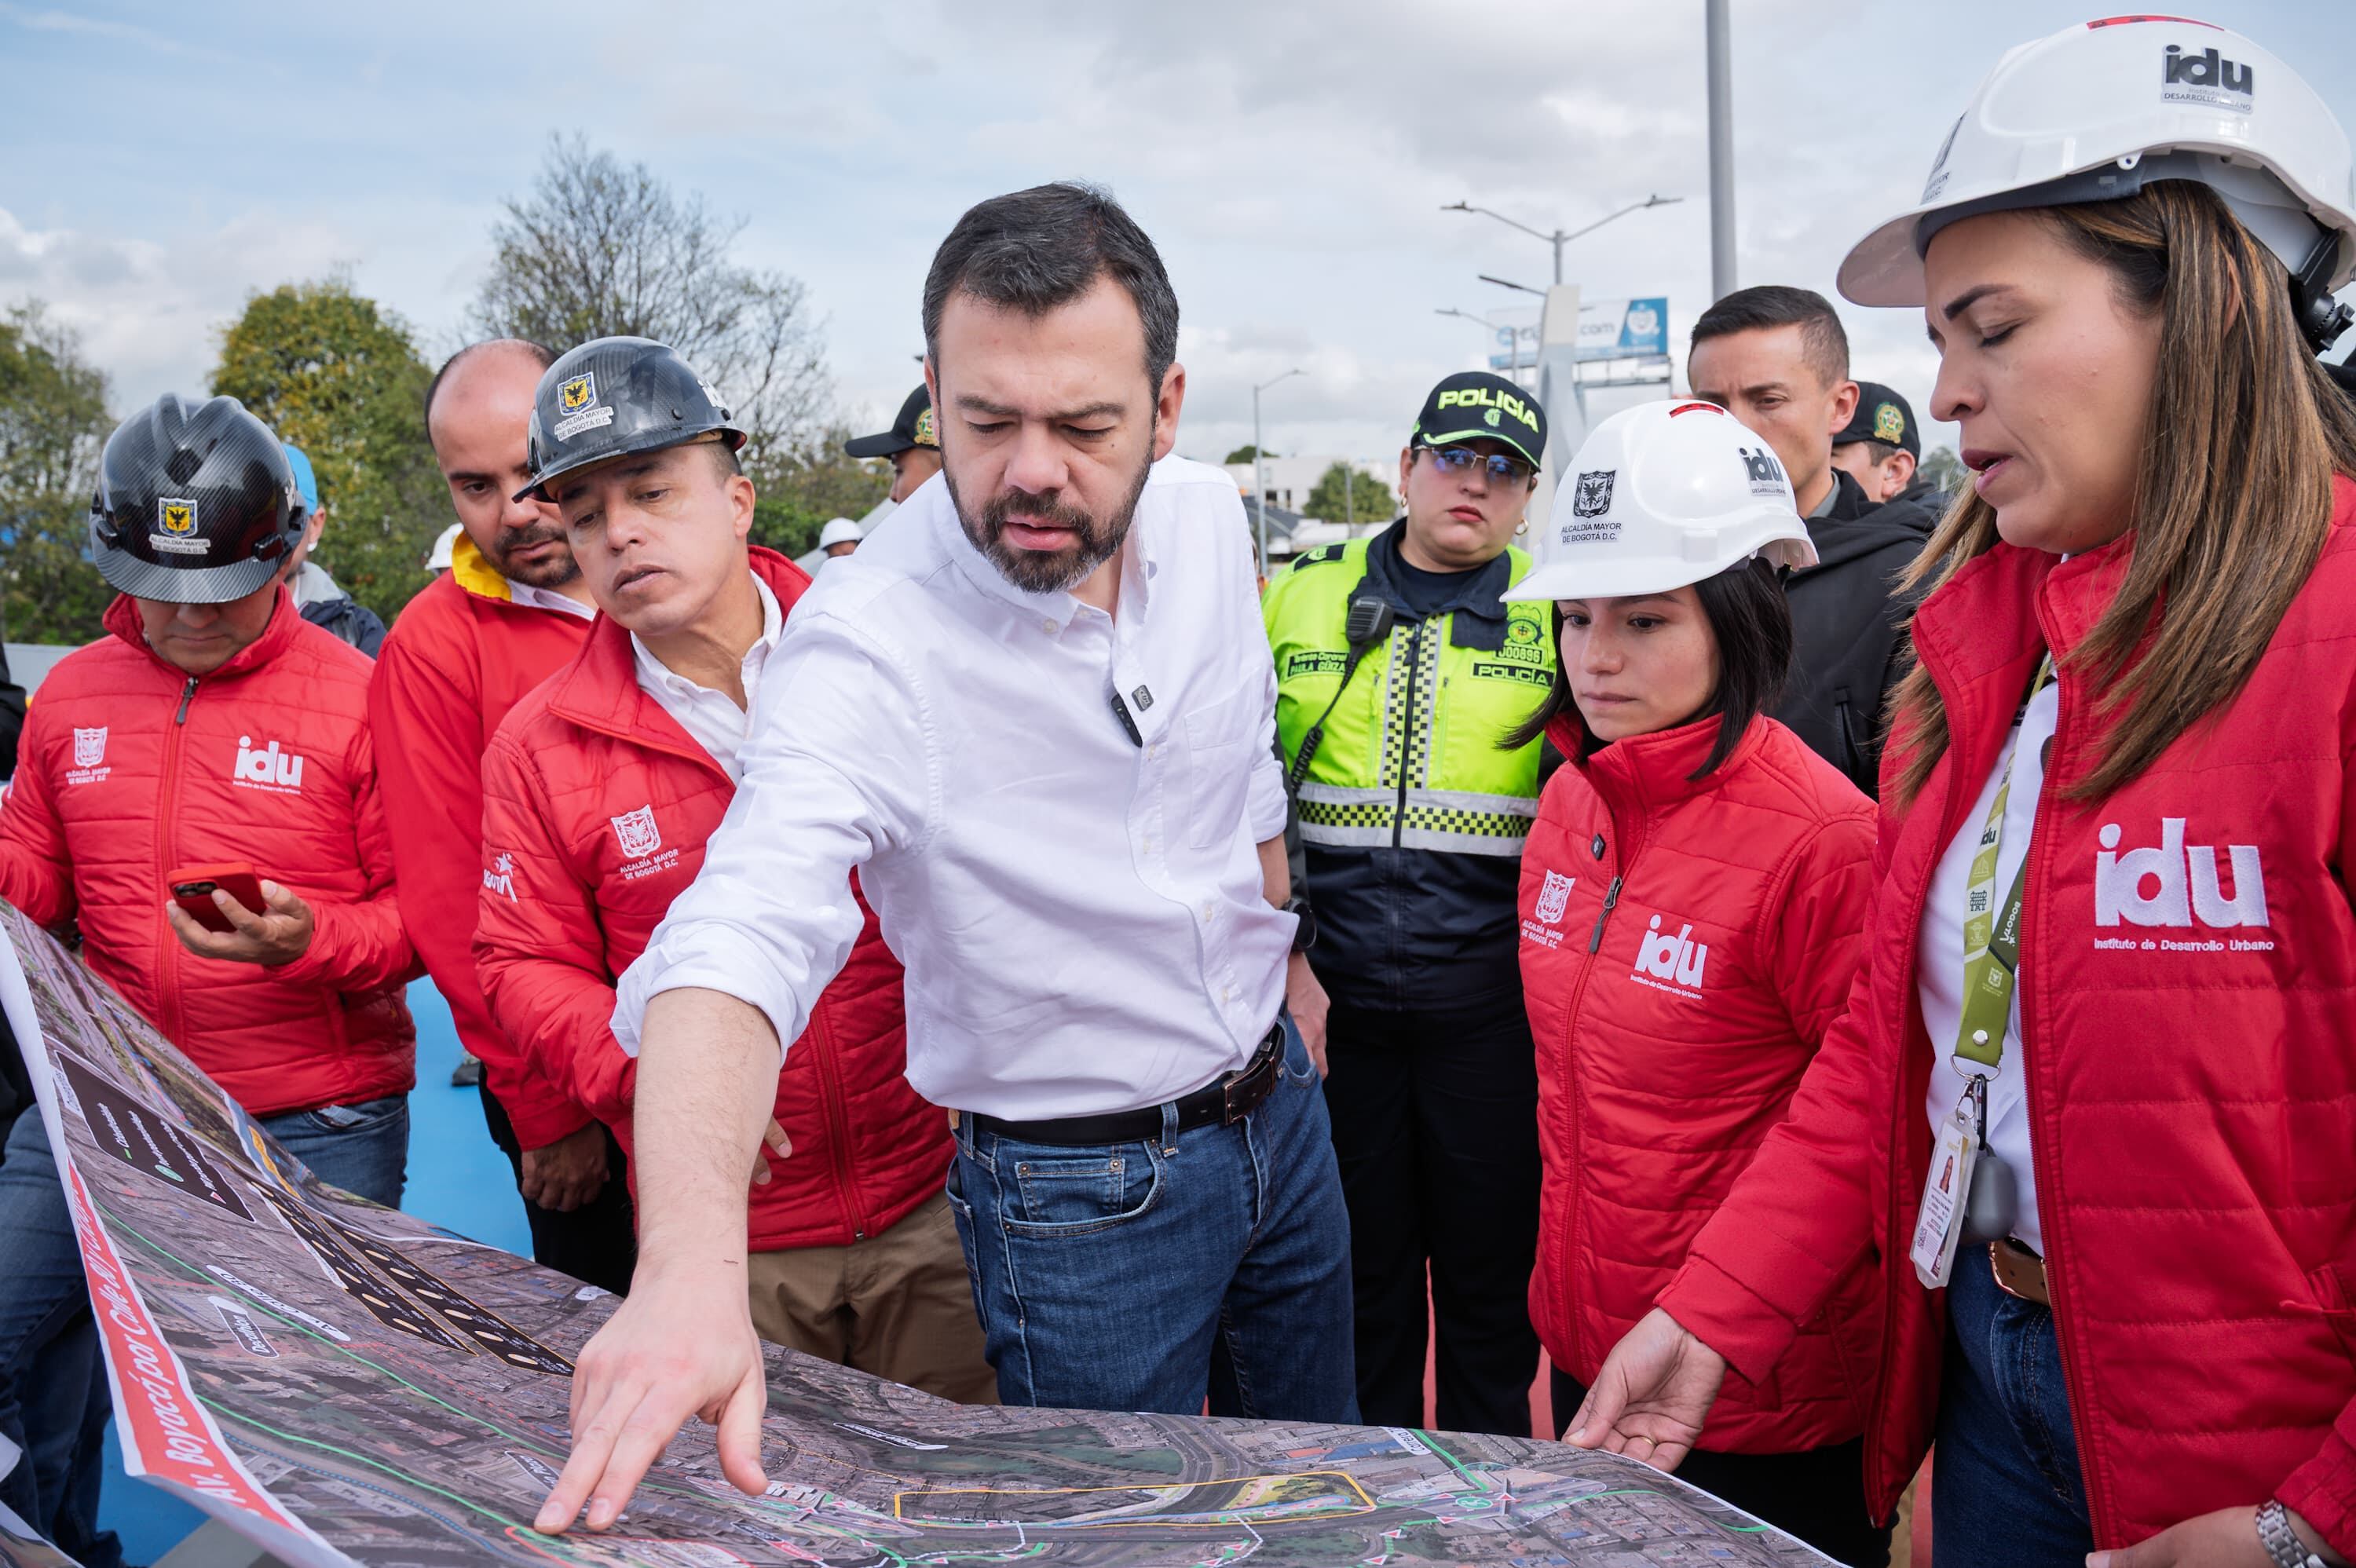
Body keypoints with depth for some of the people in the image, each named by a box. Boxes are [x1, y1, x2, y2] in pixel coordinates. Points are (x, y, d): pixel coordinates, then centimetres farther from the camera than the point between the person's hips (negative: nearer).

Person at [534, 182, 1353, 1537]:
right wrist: (693, 1262, -58)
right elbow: (740, 939, -42)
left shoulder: (1208, 522, -9)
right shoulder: (868, 646, -28)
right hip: (1080, 1193, -6)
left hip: (1280, 1108, 6)